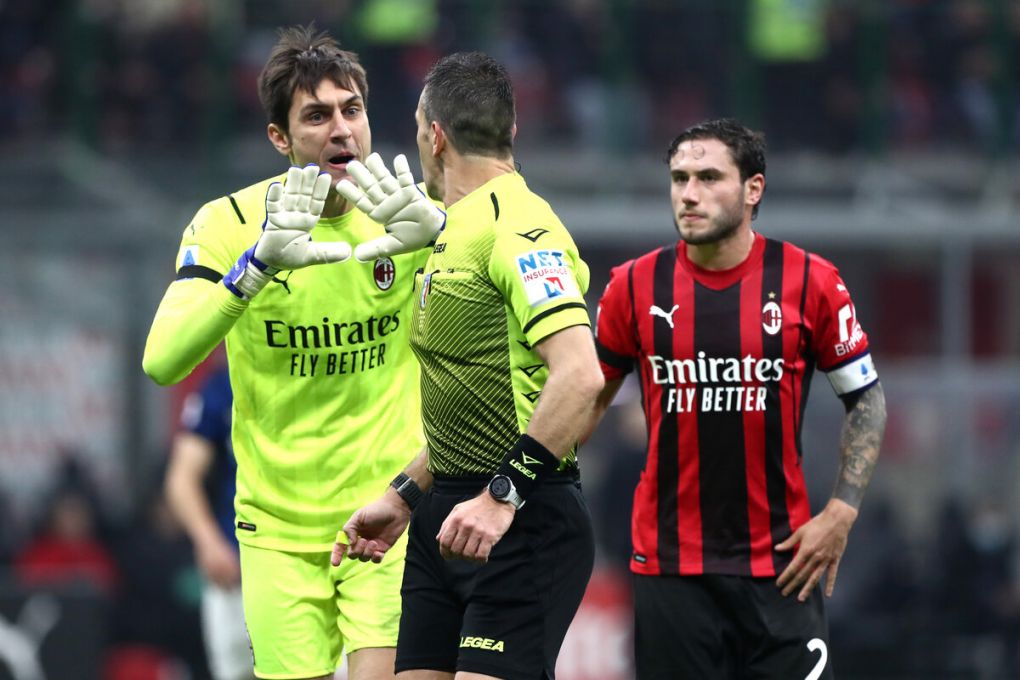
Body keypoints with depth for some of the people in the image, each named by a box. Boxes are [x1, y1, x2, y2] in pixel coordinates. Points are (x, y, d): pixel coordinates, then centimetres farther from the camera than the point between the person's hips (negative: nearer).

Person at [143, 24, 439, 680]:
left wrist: (436, 229, -32)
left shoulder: (406, 213, -4)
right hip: (278, 526, 0)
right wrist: (258, 264, -34)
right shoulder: (230, 222, -8)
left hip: (388, 515, 0)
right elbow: (162, 361, -21)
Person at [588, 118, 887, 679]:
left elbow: (867, 401, 6)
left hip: (781, 564, -1)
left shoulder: (810, 282, -3)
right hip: (667, 564, 1)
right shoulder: (635, 287, 1)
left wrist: (841, 512, -4)